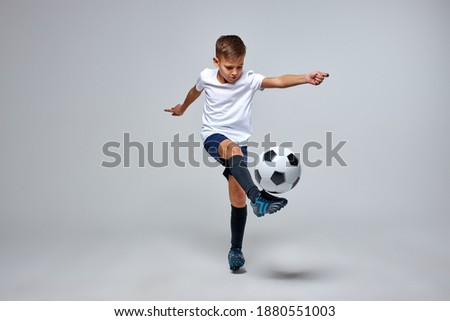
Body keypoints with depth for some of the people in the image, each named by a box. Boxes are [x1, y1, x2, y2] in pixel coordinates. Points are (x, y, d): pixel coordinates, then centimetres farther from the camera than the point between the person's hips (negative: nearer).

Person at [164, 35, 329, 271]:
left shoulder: (249, 80, -12)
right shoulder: (206, 77, -6)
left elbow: (279, 81, -30)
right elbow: (196, 91, 19)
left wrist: (306, 78, -47)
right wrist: (182, 108, 37)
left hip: (239, 142, 1)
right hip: (213, 136, -1)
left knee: (238, 198, -1)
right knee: (233, 150, -39)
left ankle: (236, 250, 16)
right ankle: (258, 198, -56)